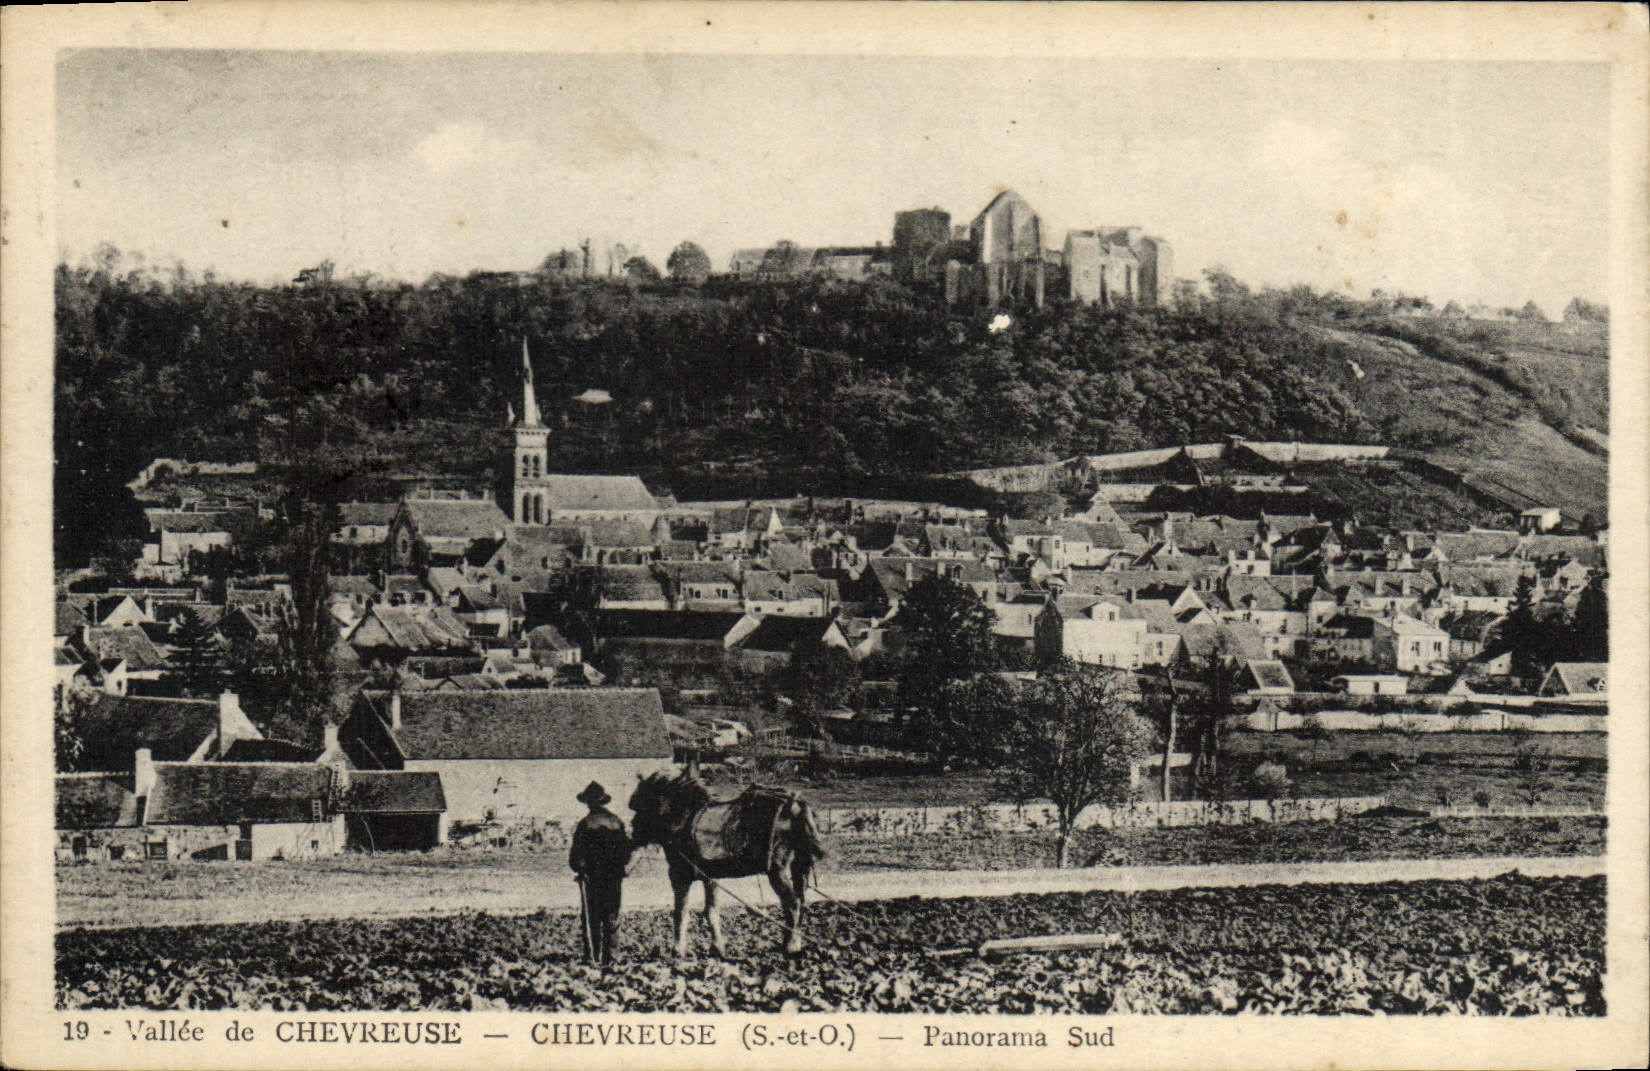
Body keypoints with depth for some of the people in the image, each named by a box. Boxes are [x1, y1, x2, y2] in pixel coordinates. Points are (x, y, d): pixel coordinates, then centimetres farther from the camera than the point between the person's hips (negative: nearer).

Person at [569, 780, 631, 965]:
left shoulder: (586, 823, -10)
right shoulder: (617, 822, 4)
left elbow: (577, 852, -9)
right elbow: (626, 849, 10)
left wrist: (577, 867, 5)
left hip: (591, 875, -4)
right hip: (614, 877, 4)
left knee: (591, 917, 2)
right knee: (610, 918, 10)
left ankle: (592, 955, -1)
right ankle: (607, 955, 10)